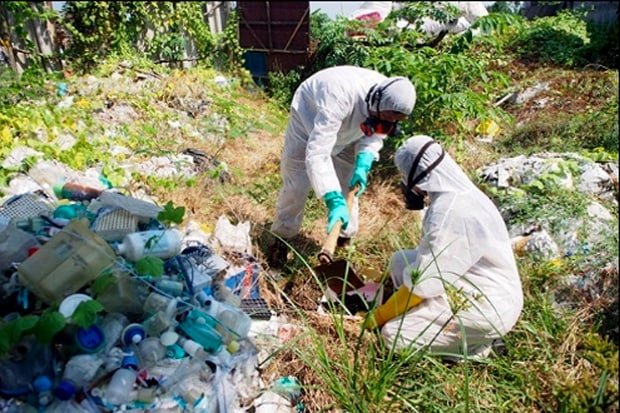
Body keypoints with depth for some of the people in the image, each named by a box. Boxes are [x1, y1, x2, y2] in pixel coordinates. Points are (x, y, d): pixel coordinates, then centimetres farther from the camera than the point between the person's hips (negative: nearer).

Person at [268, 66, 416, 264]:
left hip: (345, 132, 6)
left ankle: (346, 236, 25)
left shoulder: (389, 103, -27)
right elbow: (317, 152, -51)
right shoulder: (341, 98, -48)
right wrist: (333, 200, -58)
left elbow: (374, 135, -9)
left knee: (350, 183, 6)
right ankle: (281, 238, 17)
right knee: (296, 185, -3)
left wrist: (362, 166, -28)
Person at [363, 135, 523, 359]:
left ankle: (472, 345, 0)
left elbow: (420, 284, -23)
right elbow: (432, 257, 13)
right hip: (474, 284, 9)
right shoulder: (456, 193, 2)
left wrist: (377, 317, -10)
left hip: (489, 307, -9)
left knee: (393, 334, -14)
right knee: (400, 260, 7)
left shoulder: (449, 213, -28)